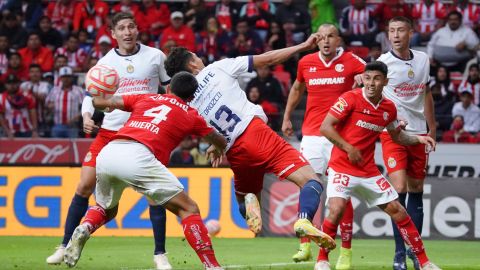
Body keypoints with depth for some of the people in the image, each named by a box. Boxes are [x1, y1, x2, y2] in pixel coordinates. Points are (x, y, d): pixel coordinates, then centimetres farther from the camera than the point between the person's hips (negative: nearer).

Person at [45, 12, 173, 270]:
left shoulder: (155, 56, 0)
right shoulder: (105, 62, 3)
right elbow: (91, 94, 8)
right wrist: (86, 116, -10)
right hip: (110, 131, 1)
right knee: (84, 185, -5)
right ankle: (65, 247, 7)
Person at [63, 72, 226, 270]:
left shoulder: (145, 98, 28)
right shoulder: (190, 115, 22)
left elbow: (99, 102, 34)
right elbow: (221, 142, 38)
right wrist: (218, 150, 62)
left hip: (107, 154, 4)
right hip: (137, 156, -4)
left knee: (107, 209, 31)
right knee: (188, 209, 6)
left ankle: (84, 229, 0)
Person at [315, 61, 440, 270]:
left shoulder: (389, 108, 5)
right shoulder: (351, 99, -12)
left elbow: (397, 136, 23)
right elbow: (325, 127, -14)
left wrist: (418, 139, 6)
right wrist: (348, 148, -19)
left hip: (369, 171, 5)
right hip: (342, 167, -5)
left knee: (398, 211, 3)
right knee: (336, 210, -25)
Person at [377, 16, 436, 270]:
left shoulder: (423, 59, 8)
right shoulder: (384, 62, -8)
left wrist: (432, 129, 21)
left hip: (418, 133, 5)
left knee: (417, 190, 9)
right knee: (400, 189, -13)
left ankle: (415, 248, 20)